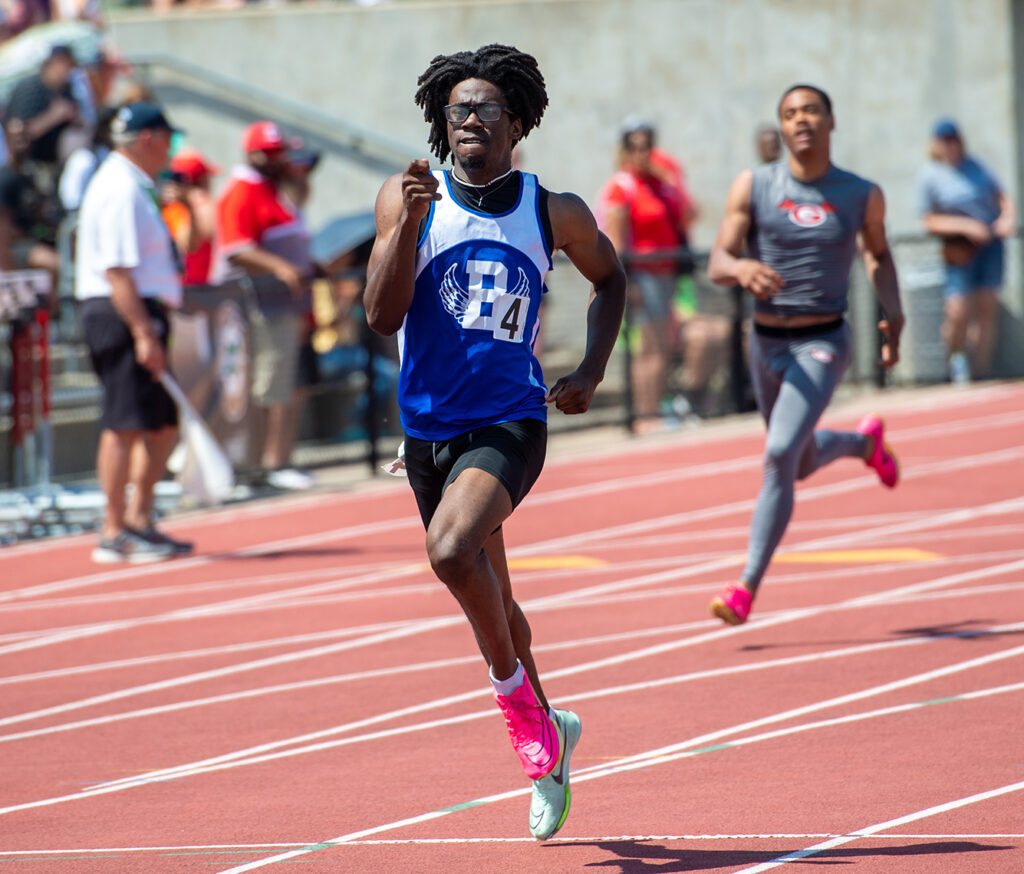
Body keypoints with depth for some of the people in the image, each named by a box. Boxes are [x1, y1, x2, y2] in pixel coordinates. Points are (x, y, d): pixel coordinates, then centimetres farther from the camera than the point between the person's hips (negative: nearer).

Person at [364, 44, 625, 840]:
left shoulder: (555, 214, -1)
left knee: (452, 551, -30)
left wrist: (592, 375, 8)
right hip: (429, 425, 3)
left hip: (509, 423, -3)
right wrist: (407, 223, -23)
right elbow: (382, 314, -11)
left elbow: (610, 278, 18)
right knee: (490, 600, 16)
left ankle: (517, 693, -8)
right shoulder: (410, 199, -3)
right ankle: (548, 736, 37)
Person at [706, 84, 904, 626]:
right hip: (767, 342, 3)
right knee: (801, 465, 21)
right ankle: (865, 441, 56)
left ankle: (747, 589, -16)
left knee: (780, 456, -20)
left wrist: (893, 314, 4)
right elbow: (716, 264, -9)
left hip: (822, 344, -3)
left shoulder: (862, 195, -2)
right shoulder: (753, 186, -4)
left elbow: (878, 254, 17)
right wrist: (741, 269, -32)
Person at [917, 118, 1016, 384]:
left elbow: (1003, 197, 19)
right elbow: (931, 222, -4)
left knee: (986, 310, -1)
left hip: (991, 242, 4)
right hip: (960, 249, -4)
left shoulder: (975, 166, 11)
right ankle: (955, 358, 14)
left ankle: (980, 371, 7)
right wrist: (965, 226, -16)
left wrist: (1008, 217, -3)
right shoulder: (930, 175, -1)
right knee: (957, 313, -15)